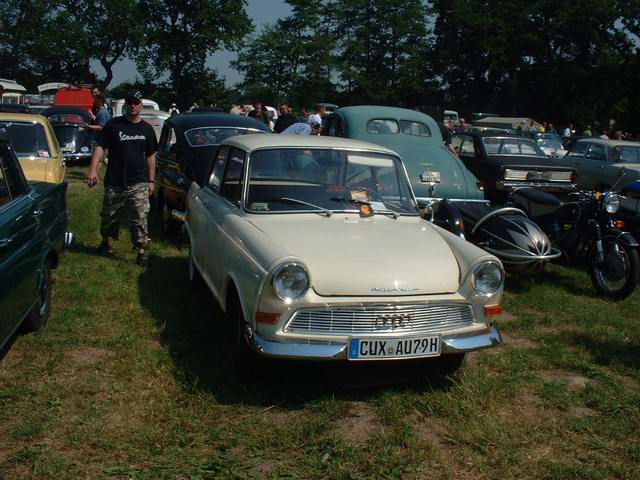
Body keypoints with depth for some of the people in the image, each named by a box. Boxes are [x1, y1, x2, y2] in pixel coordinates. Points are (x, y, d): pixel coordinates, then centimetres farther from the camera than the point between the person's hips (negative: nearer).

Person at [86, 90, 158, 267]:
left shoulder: (147, 129, 8)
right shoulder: (113, 125, 0)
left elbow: (150, 156, 13)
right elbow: (100, 147, -6)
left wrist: (151, 180, 9)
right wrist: (93, 169, -20)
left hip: (139, 183, 0)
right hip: (114, 183, 0)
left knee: (139, 218, -8)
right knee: (109, 216, 14)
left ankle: (141, 252, -3)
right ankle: (105, 242, 38)